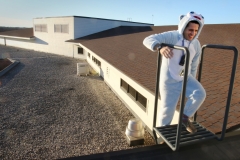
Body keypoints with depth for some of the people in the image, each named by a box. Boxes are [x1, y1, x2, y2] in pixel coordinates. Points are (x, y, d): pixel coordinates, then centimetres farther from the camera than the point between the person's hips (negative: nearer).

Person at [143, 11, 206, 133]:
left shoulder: (196, 44, -1)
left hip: (186, 78, 5)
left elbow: (194, 65, 11)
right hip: (169, 81, -4)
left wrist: (191, 82, 18)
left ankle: (185, 117, 5)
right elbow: (148, 40, -31)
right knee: (168, 108, 4)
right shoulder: (172, 36, -19)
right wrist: (160, 47, -52)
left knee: (200, 94, -20)